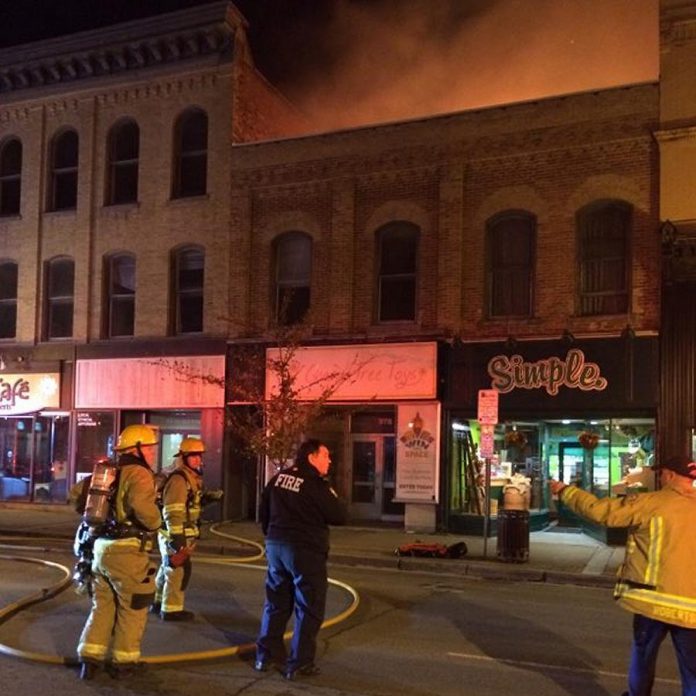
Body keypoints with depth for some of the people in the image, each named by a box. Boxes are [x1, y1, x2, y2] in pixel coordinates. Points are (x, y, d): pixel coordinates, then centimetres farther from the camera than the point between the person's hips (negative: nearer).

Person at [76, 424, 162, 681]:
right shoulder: (139, 474, -13)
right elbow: (142, 505, -32)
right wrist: (155, 523, -14)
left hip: (102, 546, 8)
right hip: (127, 551, -8)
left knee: (102, 605, 18)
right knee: (133, 607, 7)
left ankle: (90, 659, 19)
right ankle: (124, 661, 15)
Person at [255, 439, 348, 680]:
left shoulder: (279, 478, 6)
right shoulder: (316, 484, -16)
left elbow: (264, 510, 15)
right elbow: (341, 516, -13)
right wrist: (330, 500, 7)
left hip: (276, 546, 7)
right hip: (305, 551, -7)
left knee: (276, 604, 18)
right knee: (308, 609, 3)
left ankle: (266, 655, 23)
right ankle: (299, 663, 4)